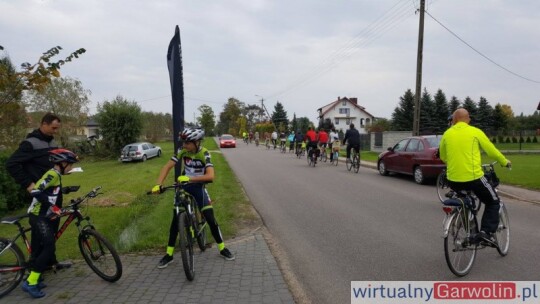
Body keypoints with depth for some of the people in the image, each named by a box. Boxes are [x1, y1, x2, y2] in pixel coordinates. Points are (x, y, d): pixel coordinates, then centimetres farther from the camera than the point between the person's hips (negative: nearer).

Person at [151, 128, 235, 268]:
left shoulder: (204, 153, -22)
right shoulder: (182, 152, -13)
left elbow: (210, 176, -34)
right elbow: (167, 167, -15)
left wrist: (189, 178, -41)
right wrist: (158, 184, -29)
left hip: (198, 186, -2)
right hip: (183, 186, 2)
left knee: (210, 219, -5)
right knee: (176, 219, -1)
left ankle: (222, 249, 14)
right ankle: (169, 254, 12)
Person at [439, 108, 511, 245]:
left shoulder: (447, 134, 6)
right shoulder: (475, 132, 0)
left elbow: (442, 157, 16)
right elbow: (492, 151, 8)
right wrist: (505, 162, 27)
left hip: (453, 180, 3)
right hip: (473, 177, -3)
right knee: (493, 202, 18)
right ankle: (486, 232, 2)